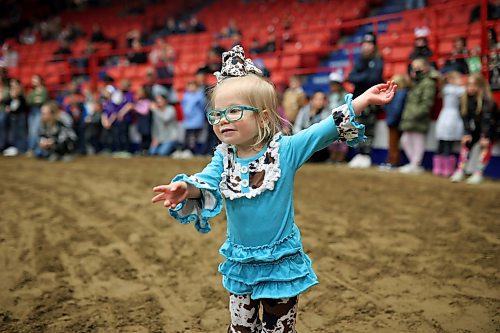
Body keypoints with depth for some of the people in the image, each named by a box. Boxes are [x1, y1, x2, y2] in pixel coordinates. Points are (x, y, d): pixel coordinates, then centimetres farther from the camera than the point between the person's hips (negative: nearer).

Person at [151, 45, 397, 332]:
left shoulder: (286, 149, -12)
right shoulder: (224, 158, -4)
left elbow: (326, 130, -17)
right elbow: (205, 183, -18)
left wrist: (365, 99, -24)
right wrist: (185, 188, -41)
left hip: (282, 264, -3)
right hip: (241, 265, 3)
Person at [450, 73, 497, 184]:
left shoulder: (486, 99, -27)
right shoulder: (465, 98, -11)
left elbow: (486, 119, -29)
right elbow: (465, 117, -8)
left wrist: (485, 136, -31)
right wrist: (467, 133, -13)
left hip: (489, 128, -5)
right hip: (475, 127, 5)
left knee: (485, 146, -14)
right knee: (466, 143, -2)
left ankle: (478, 173, -10)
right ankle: (460, 171, 2)